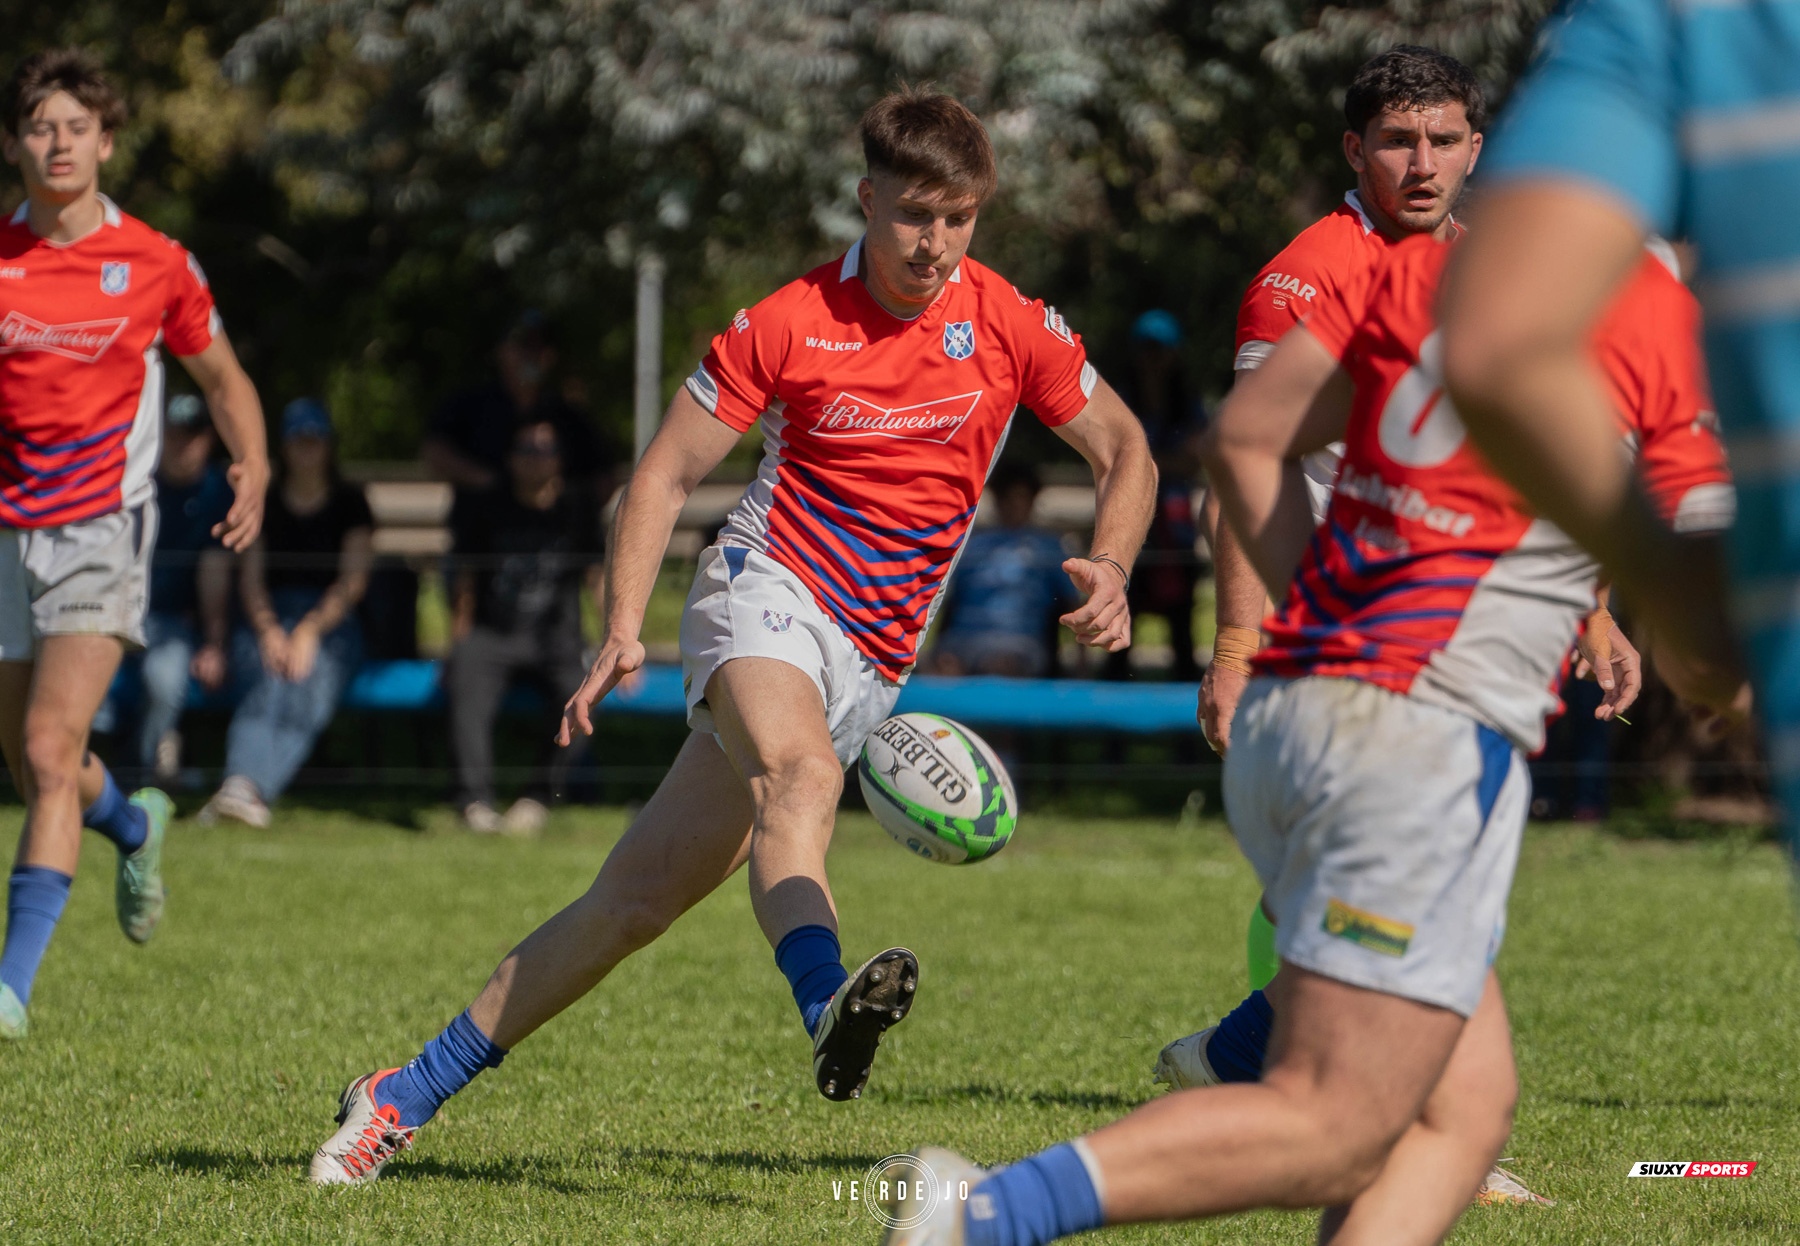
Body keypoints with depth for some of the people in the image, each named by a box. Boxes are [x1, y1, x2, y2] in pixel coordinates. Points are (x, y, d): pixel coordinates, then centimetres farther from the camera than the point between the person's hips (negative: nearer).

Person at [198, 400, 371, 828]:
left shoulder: (349, 503, 12)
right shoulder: (265, 503, 17)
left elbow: (353, 580, 1)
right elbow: (251, 577, 8)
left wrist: (311, 630, -16)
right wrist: (268, 631, -13)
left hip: (332, 625, -1)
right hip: (268, 621, 2)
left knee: (313, 670, -37)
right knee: (277, 672, -35)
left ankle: (246, 787, -57)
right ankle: (244, 784, -59)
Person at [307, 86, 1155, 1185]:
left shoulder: (1010, 328, 0)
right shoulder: (788, 324, -6)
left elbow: (1126, 452, 8)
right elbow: (666, 475, 0)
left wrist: (1110, 566, -13)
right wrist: (624, 631, -12)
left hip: (871, 665, 3)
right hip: (768, 590, -2)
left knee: (644, 893, 1)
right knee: (800, 771, -37)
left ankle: (413, 1093, 8)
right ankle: (827, 1003, -64)